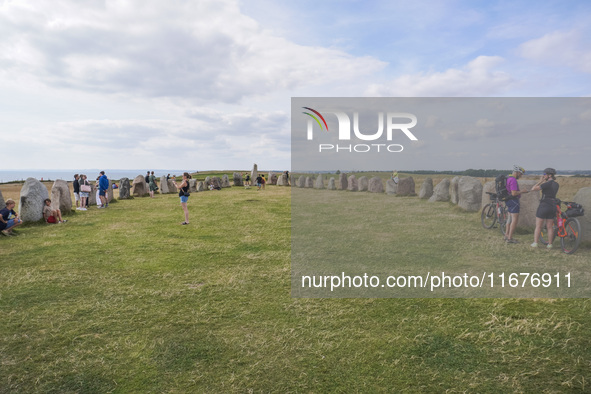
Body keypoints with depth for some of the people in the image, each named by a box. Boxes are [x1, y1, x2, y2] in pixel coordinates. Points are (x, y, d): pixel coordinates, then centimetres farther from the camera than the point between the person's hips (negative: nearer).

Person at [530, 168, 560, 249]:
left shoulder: (547, 184, -16)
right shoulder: (556, 184, 7)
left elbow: (533, 189, -17)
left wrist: (540, 181, -5)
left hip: (544, 205, -7)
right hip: (553, 206, 7)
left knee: (538, 226, 2)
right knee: (550, 227, 11)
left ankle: (535, 243, 3)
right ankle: (550, 244, 14)